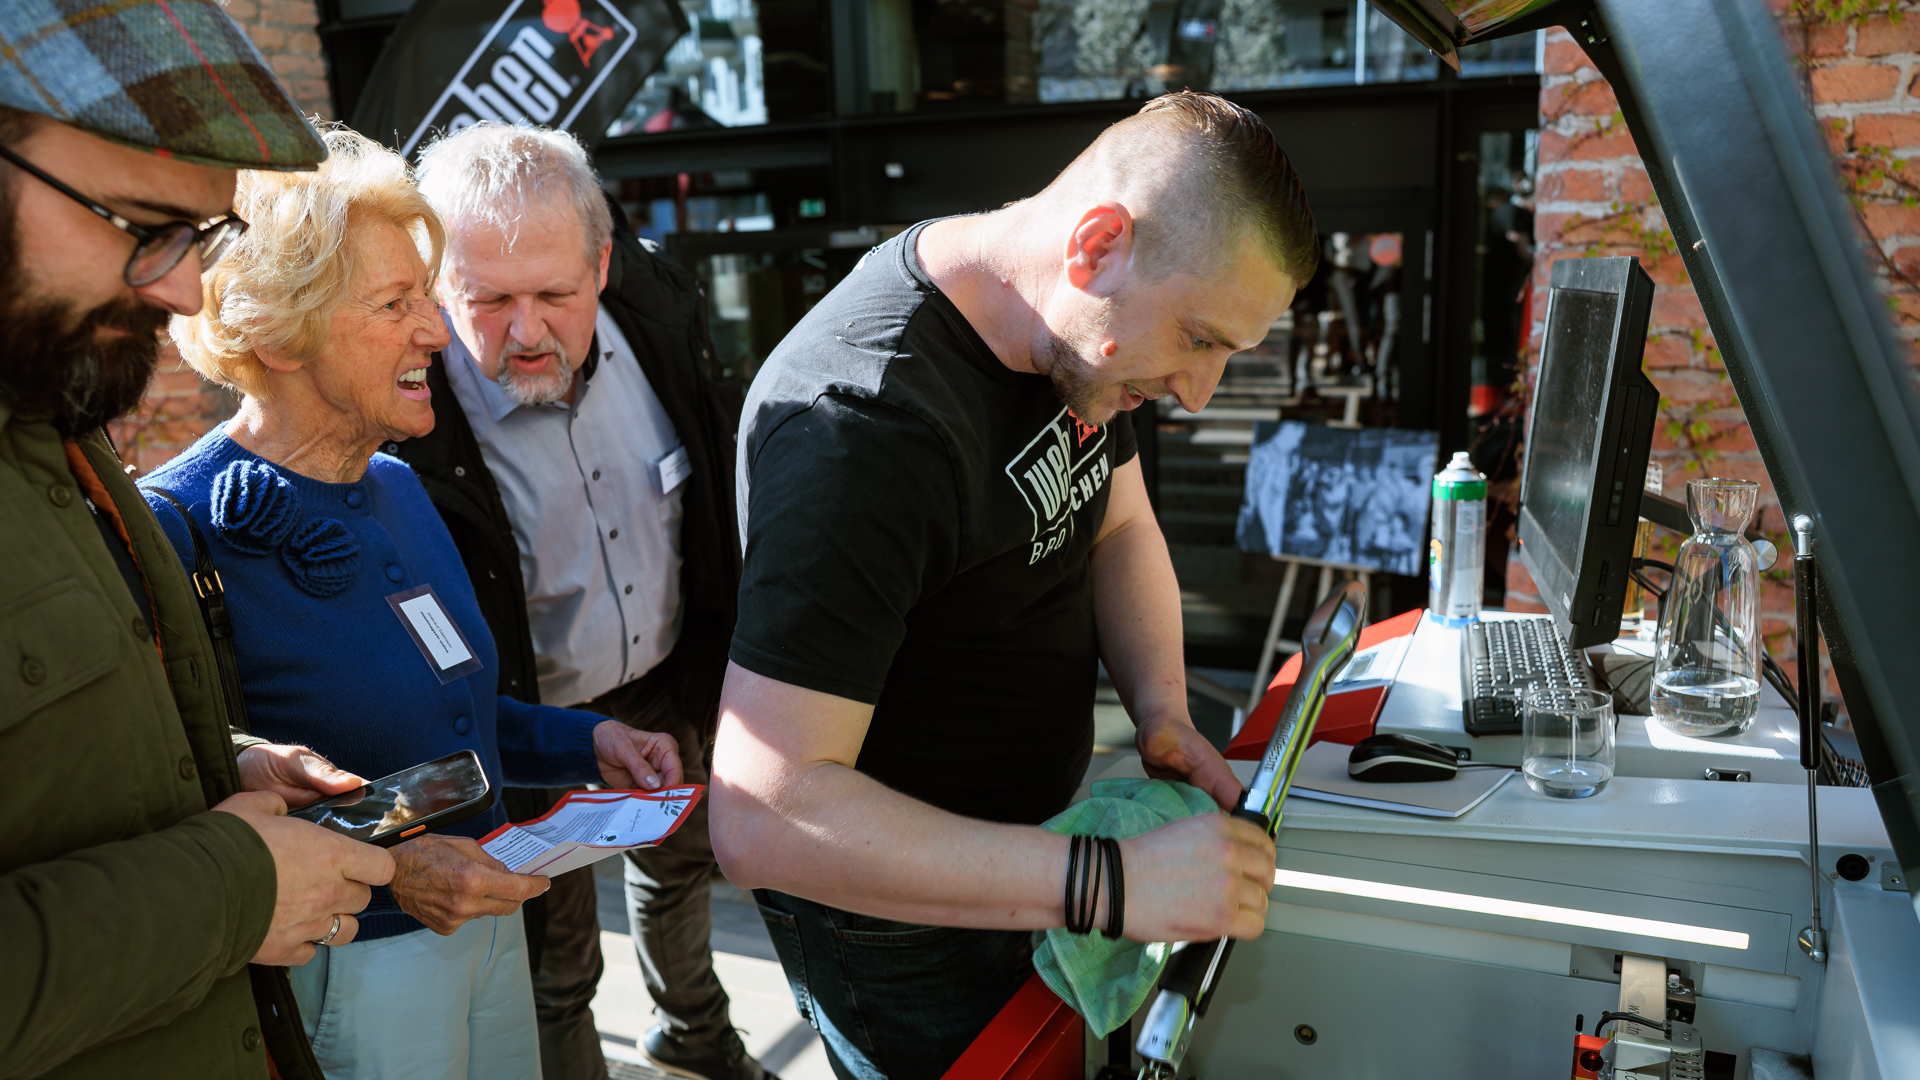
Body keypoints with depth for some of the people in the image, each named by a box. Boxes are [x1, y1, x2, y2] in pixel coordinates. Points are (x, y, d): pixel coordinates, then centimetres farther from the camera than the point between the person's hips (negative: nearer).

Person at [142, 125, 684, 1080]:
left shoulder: (397, 488, 4)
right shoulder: (176, 534, -20)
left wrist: (587, 743, 0)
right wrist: (378, 867, -28)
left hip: (485, 916, 7)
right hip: (338, 978, -7)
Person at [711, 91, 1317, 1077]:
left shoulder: (1073, 330, -7)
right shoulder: (862, 426, -36)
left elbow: (1119, 523, 9)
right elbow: (761, 820, -38)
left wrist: (1162, 710, -10)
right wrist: (1112, 885, -40)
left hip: (1023, 841, 8)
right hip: (898, 924, -8)